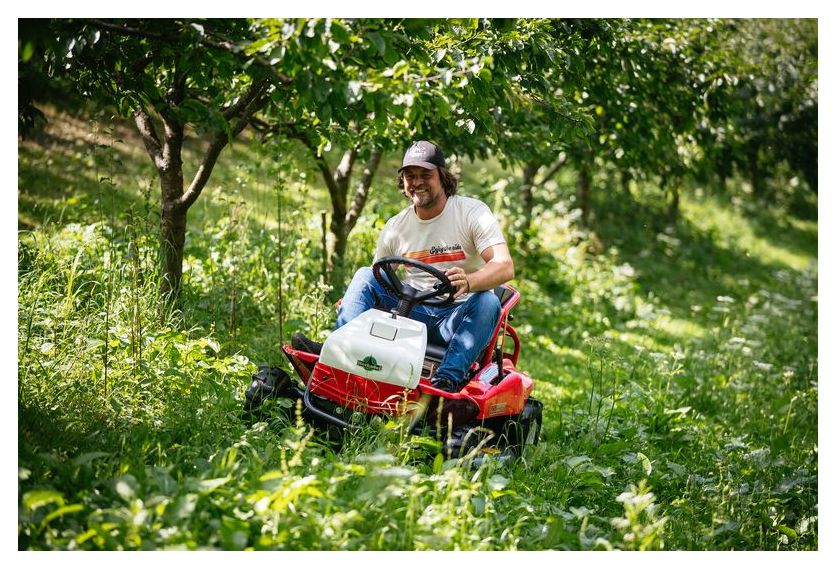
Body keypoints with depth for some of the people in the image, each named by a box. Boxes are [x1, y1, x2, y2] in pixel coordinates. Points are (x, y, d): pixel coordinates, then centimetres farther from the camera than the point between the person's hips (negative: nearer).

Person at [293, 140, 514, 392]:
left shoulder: (473, 212, -6)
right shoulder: (396, 227, 7)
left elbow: (505, 267, -20)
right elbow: (375, 284, 14)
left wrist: (468, 281, -42)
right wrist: (352, 302, -10)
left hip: (458, 314, -3)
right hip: (414, 310, 3)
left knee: (487, 302, -34)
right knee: (365, 275, -12)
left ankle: (448, 380, -46)